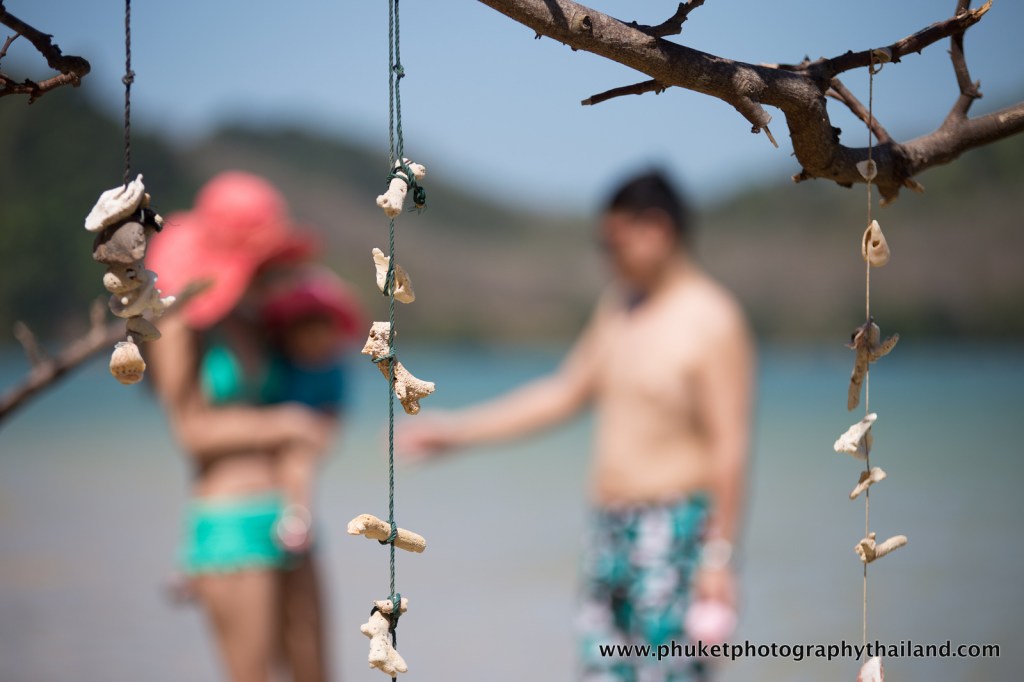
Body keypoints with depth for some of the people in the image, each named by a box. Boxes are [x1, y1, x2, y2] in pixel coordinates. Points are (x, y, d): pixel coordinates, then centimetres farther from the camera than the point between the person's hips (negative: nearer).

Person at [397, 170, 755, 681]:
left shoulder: (712, 322, -11)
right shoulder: (617, 305, 12)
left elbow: (730, 448, -14)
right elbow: (564, 393, 20)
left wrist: (718, 557, -18)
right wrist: (456, 431, 18)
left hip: (674, 533, -8)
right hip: (608, 526, 8)